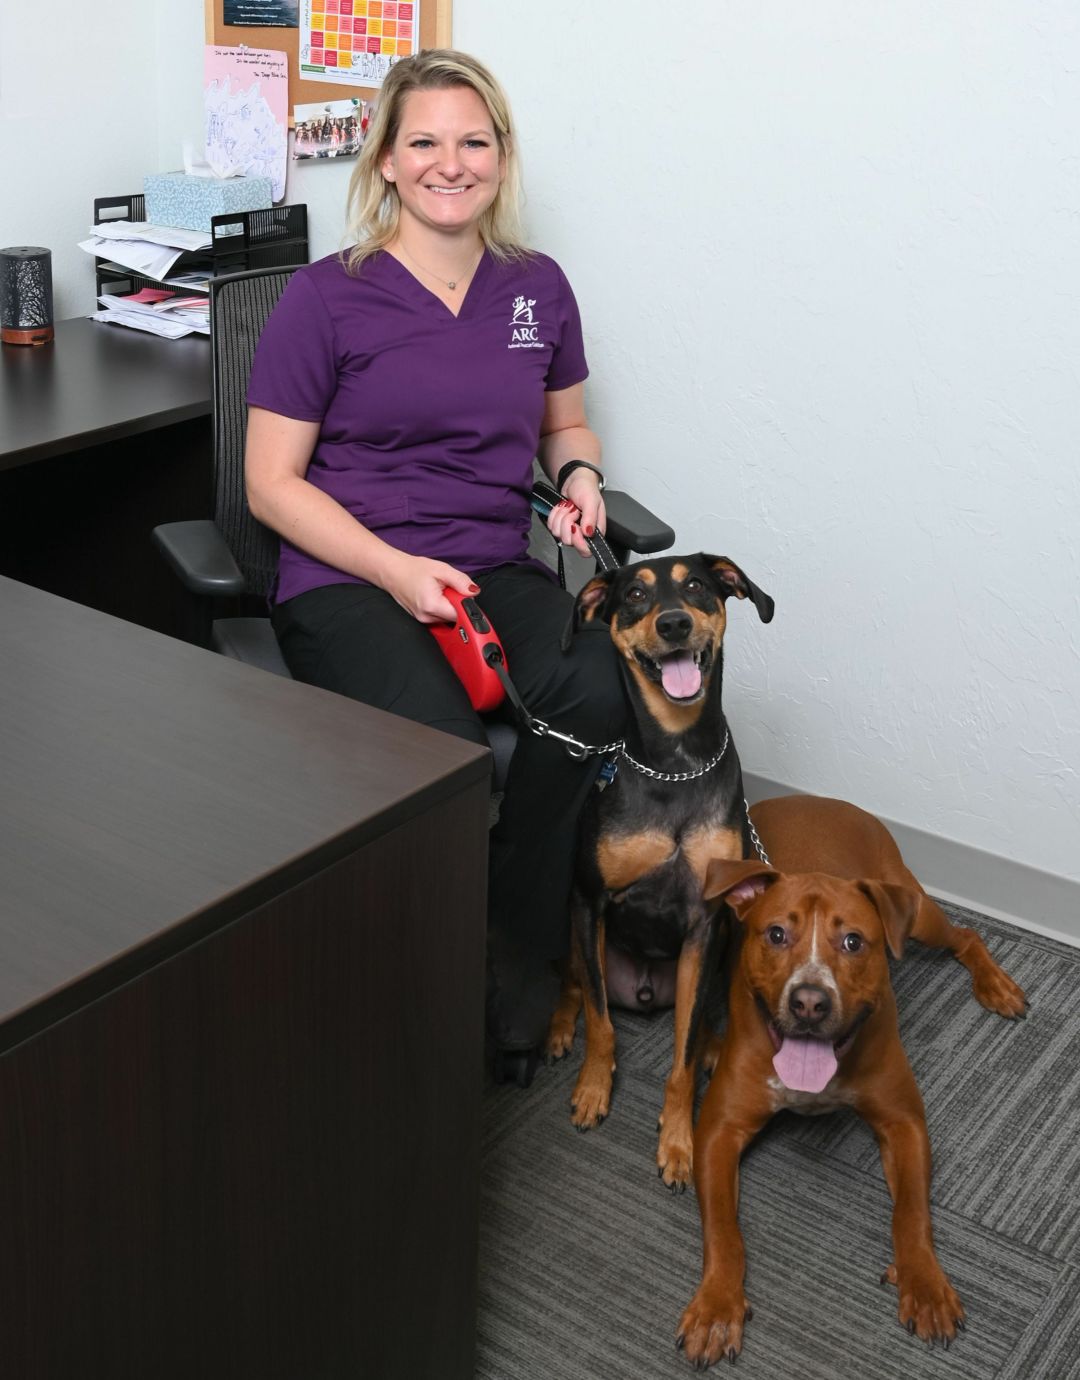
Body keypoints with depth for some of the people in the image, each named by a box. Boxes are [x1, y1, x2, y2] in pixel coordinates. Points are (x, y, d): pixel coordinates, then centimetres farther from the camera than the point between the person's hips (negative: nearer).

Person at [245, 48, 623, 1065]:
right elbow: (273, 483, -2)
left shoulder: (538, 288, 13)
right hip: (346, 579, -4)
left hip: (496, 570, 4)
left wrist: (579, 473, 4)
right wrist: (395, 570, -15)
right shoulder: (327, 297, -1)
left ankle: (515, 947, -10)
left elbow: (564, 423, 28)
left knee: (597, 693, -30)